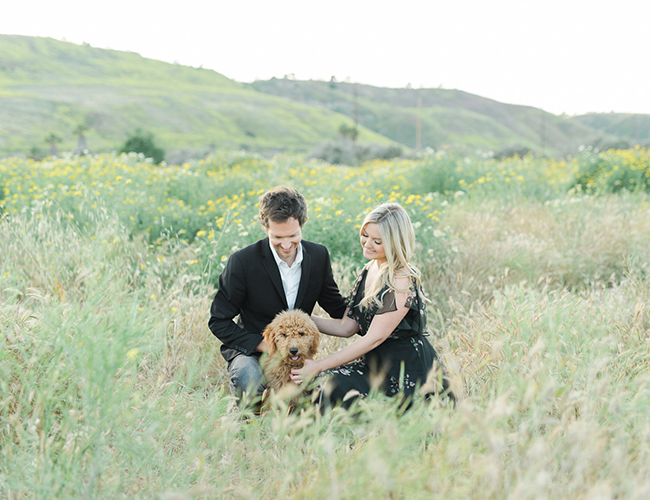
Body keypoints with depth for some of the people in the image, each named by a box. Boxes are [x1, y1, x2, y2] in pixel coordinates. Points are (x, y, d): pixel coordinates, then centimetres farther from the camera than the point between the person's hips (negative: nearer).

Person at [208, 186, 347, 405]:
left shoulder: (319, 255, -2)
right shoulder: (243, 262, -16)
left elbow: (337, 307, 10)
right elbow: (219, 321, -11)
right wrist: (264, 345, -23)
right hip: (251, 350, -4)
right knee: (250, 379, -36)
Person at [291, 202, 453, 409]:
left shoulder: (403, 280, -17)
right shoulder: (369, 271, 10)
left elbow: (374, 338, -19)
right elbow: (347, 327, 9)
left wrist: (319, 366, -19)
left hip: (407, 372, -7)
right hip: (376, 364, 8)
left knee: (336, 389, -26)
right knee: (323, 383, -16)